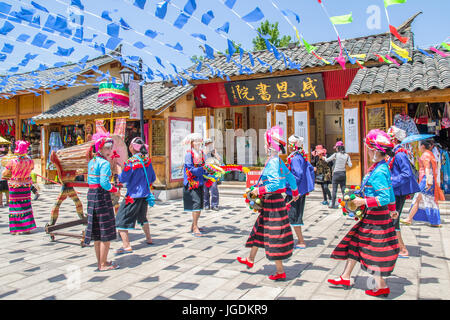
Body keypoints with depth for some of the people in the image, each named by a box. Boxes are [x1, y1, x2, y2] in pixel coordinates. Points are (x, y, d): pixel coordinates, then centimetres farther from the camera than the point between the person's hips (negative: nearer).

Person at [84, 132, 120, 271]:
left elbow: (90, 180, 16)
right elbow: (104, 182, -23)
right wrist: (115, 190, -6)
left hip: (91, 194, 9)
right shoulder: (105, 163, -14)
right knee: (106, 232, 1)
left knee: (97, 232, 16)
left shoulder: (91, 162, 13)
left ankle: (100, 261, 26)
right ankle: (104, 264, 8)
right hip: (102, 195, -9)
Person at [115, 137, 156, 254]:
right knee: (142, 217, 27)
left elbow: (122, 179, -11)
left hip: (133, 196, -7)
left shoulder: (131, 162, -18)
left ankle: (126, 246, -5)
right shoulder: (148, 160, 1)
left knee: (121, 220, 1)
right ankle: (149, 239, 34)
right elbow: (153, 178, 9)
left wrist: (121, 170, 4)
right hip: (145, 194, 7)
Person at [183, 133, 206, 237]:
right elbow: (190, 170, -16)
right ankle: (195, 228, -7)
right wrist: (202, 169, -21)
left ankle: (194, 226, 23)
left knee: (200, 205, 10)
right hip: (192, 183, -7)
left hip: (200, 183, 8)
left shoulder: (201, 153, 13)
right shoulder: (189, 154, -9)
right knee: (196, 204, -13)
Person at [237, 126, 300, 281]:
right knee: (259, 230, 22)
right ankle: (250, 260, 39)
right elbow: (290, 177, 19)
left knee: (274, 236, -1)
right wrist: (295, 193, 33)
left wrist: (259, 190, -23)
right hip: (271, 201, 10)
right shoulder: (278, 161, 9)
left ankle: (280, 272, 12)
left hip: (273, 202, -10)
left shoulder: (272, 162, -20)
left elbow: (276, 184, -30)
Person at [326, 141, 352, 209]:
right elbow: (350, 165, -3)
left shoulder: (335, 155, -9)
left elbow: (327, 160, 0)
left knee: (334, 190, 3)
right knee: (343, 189, 9)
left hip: (336, 173, -3)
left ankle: (333, 204, 8)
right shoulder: (347, 155, 0)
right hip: (343, 173, 3)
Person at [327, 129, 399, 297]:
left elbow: (384, 198, -27)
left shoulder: (379, 172, -23)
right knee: (355, 243, 16)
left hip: (376, 217, -10)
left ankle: (382, 287, 20)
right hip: (370, 216, 10)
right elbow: (389, 191, 16)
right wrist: (392, 210, 25)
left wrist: (364, 201, -20)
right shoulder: (382, 167, 7)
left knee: (374, 251, 4)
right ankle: (345, 278, 27)